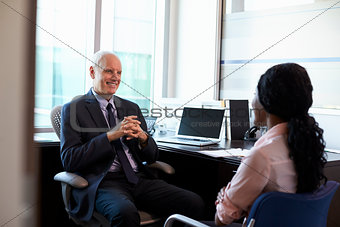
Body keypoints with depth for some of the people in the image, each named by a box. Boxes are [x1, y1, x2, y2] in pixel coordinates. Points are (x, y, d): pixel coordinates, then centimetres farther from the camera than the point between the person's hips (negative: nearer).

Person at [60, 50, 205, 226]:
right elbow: (69, 160, -7)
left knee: (195, 203, -18)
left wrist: (142, 136, -5)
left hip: (139, 179, 5)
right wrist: (110, 136, -14)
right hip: (103, 183, -5)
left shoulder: (131, 108, 20)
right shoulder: (73, 109, 6)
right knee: (126, 213, -38)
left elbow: (152, 157, 19)